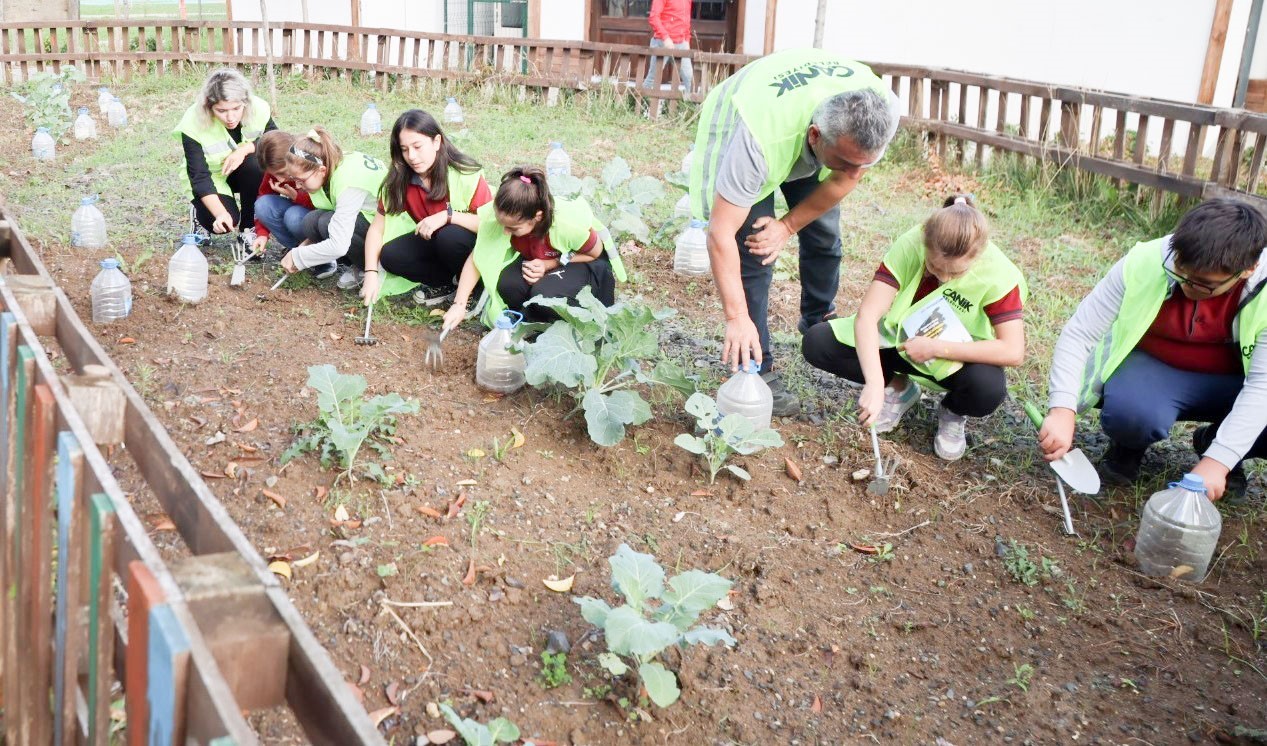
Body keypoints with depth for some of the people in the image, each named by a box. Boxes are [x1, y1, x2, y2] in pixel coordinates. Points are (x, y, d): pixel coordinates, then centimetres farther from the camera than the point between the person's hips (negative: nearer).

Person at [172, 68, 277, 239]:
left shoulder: (258, 109, -25)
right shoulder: (193, 124, -31)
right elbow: (199, 177, -29)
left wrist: (245, 149, -29)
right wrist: (221, 214, -44)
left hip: (246, 172, 3)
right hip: (211, 177, -3)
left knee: (258, 166, -31)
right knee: (226, 221, -27)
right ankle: (200, 212, 11)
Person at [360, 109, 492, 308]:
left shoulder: (466, 175, -24)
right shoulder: (399, 180, -11)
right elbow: (377, 228, -8)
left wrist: (447, 215, -37)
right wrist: (371, 274, -22)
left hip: (472, 247, -4)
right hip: (431, 242, 5)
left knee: (449, 236, -36)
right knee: (390, 256, -21)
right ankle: (445, 283, -1)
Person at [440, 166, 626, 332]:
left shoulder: (569, 225, -38)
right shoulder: (499, 216, -29)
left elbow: (596, 253, -17)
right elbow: (476, 259, -17)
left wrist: (550, 264, -27)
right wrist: (459, 304, -26)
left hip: (584, 262, -4)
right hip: (537, 257, 4)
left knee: (545, 295, -33)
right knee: (507, 284, -28)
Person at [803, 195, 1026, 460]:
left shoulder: (998, 275, -27)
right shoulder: (909, 247, -25)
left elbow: (1013, 352, -31)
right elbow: (867, 315, -30)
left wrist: (936, 348, -33)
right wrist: (875, 384, -42)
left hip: (957, 358, -2)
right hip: (898, 339, 2)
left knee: (988, 388, -37)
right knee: (816, 343, -18)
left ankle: (953, 413, 3)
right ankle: (898, 388, 5)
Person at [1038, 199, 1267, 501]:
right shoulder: (1144, 264, -24)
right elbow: (1077, 334, -20)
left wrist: (1218, 461, -36)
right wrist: (1063, 410, -34)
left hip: (1232, 381, 2)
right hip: (1151, 366, -2)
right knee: (1132, 413, -37)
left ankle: (1213, 444, 7)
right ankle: (1130, 443, 3)